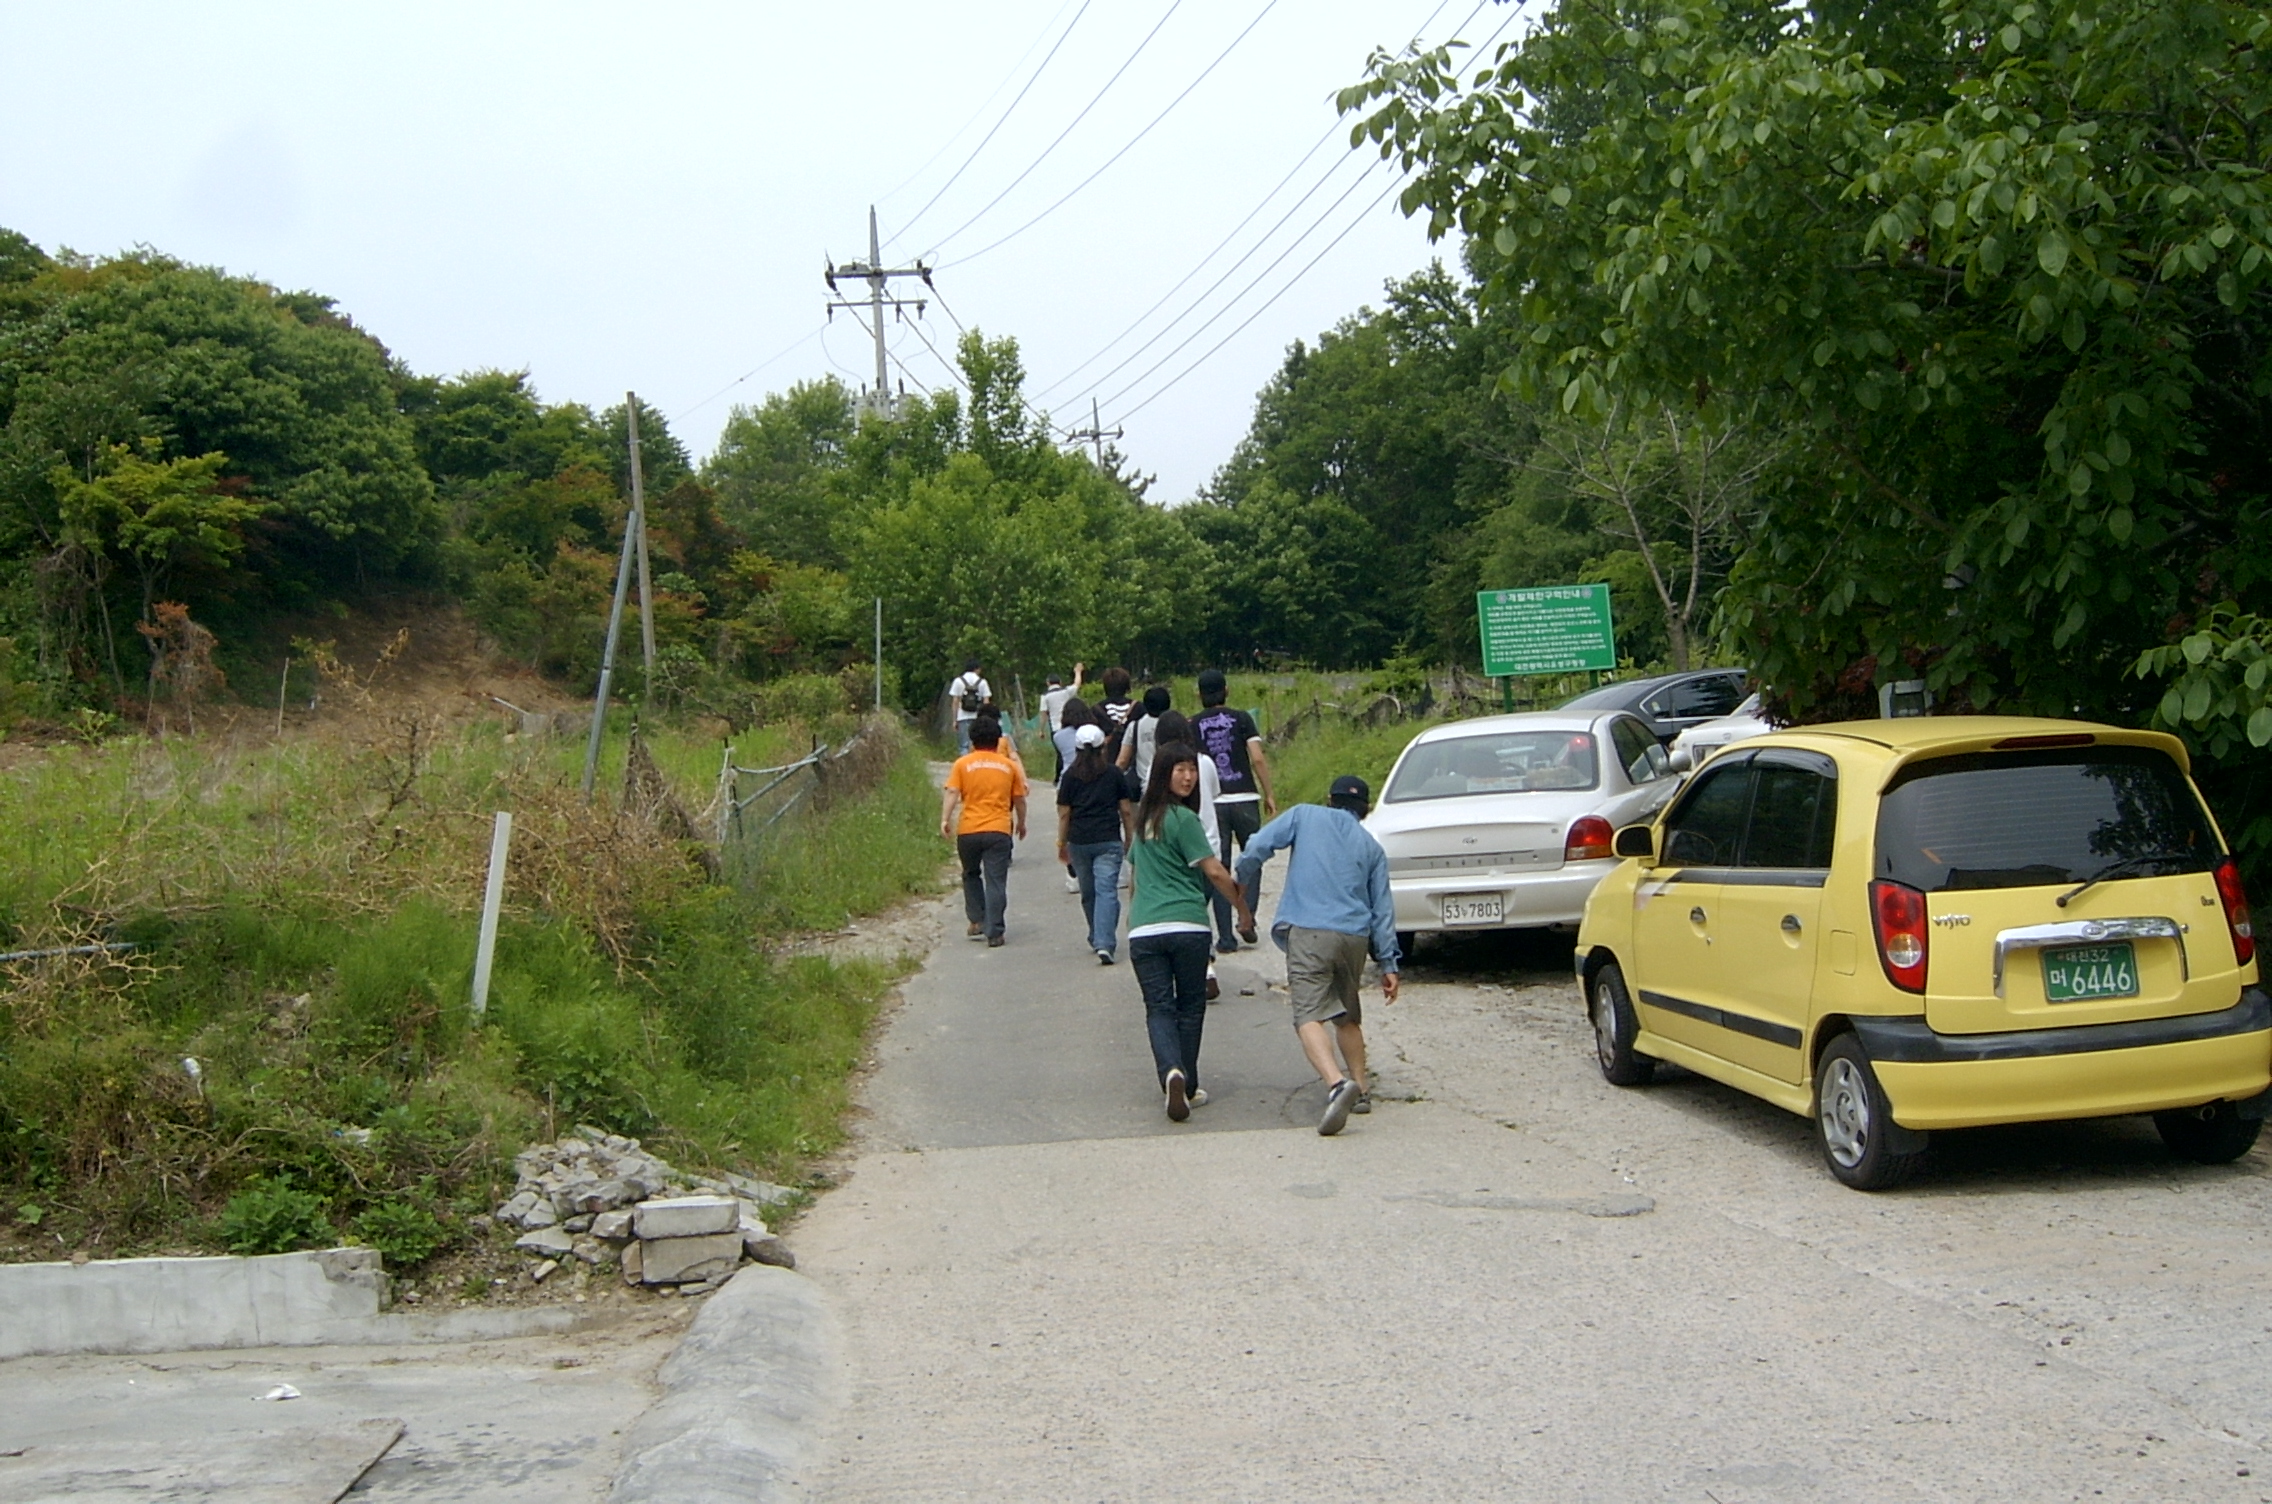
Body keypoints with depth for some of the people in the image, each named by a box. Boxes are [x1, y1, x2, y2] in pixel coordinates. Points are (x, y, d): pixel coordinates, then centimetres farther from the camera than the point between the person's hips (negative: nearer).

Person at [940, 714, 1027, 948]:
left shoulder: (962, 764, 4)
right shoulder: (1009, 765, 9)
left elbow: (952, 793, -8)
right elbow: (1019, 799, 14)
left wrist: (945, 819, -10)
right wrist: (1021, 823, 28)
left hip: (968, 830, 0)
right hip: (999, 830, 0)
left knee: (971, 875, 23)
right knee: (996, 882, -1)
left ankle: (976, 921, 19)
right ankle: (994, 932, -6)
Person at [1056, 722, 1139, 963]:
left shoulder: (1070, 776, 3)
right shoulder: (1114, 774, 2)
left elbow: (1064, 814, 3)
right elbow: (1127, 810, 5)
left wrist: (1062, 844, 12)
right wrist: (1130, 839, 16)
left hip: (1079, 841, 1)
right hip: (1109, 840, -1)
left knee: (1088, 893, 16)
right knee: (1106, 890, -8)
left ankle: (1097, 939, 28)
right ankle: (1104, 944, -22)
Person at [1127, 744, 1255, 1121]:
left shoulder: (1143, 818, 16)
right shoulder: (1183, 819, -5)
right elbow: (1213, 871, -7)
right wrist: (1243, 909, 4)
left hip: (1143, 929, 4)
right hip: (1187, 925, -4)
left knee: (1158, 1008, 1)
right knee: (1190, 1006, 11)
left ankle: (1172, 1073, -23)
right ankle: (1189, 1087, 13)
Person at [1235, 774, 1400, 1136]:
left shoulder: (1305, 816, 12)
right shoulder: (1372, 847, 18)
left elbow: (1256, 848, 2)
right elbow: (1382, 907, 13)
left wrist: (1243, 887, 18)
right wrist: (1388, 963, 14)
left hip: (1308, 931, -4)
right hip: (1354, 936, 4)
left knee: (1310, 1017, -13)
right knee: (1348, 1017, 24)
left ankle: (1337, 1083, -34)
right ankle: (1360, 1088, 25)